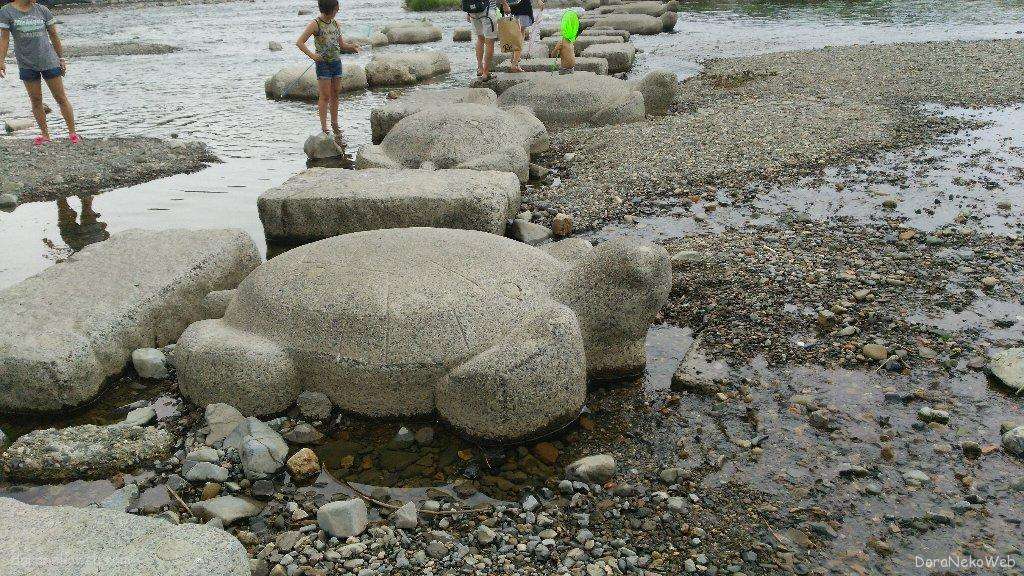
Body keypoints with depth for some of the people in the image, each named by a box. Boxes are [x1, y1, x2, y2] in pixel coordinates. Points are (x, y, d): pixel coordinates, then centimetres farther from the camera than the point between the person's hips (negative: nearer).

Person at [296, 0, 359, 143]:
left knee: (335, 94, 9)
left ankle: (334, 123, 19)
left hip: (336, 61, 6)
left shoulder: (335, 24, 11)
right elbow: (299, 42, -11)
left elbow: (341, 44, 19)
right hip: (323, 63, -6)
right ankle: (324, 126, -1)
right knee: (325, 96, -5)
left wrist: (352, 47, -2)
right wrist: (311, 54, -25)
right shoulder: (315, 24, -7)